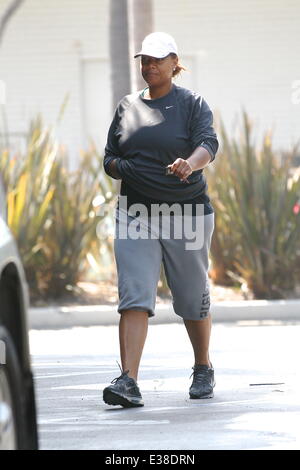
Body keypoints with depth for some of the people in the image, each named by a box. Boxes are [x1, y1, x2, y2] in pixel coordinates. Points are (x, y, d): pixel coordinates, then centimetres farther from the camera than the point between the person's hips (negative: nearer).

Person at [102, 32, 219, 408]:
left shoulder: (192, 104, -1)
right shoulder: (127, 107, 12)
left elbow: (208, 144, -19)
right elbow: (109, 159, 16)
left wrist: (190, 163, -41)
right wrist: (122, 167, -9)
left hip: (187, 214, -2)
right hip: (135, 215, 2)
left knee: (192, 299, 8)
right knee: (134, 298, -12)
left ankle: (203, 369, 31)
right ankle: (128, 381, -21)